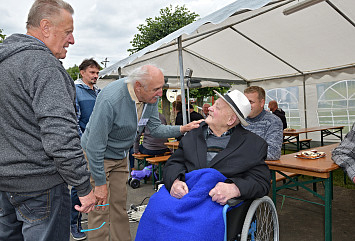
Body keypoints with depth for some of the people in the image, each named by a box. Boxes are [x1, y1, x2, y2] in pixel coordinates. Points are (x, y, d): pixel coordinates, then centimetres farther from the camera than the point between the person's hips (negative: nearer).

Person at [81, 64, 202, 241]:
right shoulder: (110, 99, -33)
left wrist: (182, 129, -15)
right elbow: (95, 146, -27)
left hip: (120, 156, 6)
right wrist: (100, 183, -22)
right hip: (97, 155, -6)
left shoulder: (150, 97, -12)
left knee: (119, 204, 13)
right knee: (100, 208, -3)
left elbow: (155, 128, 0)